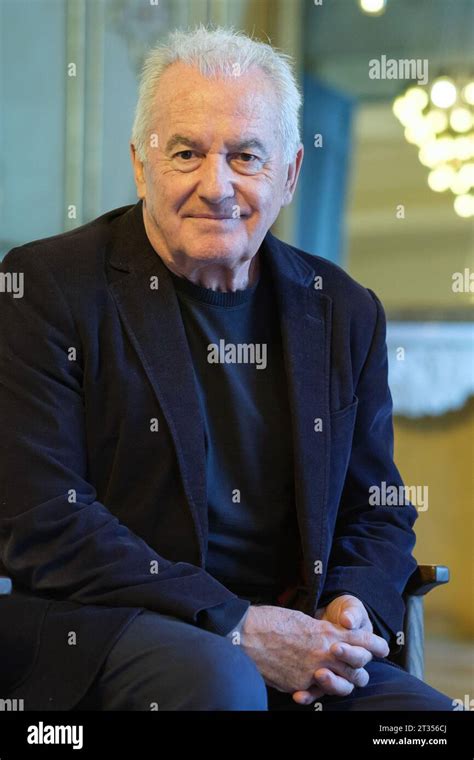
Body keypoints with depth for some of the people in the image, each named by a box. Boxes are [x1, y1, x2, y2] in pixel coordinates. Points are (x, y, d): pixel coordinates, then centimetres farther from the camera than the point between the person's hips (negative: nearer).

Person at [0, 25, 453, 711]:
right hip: (95, 632, -3)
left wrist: (353, 609, -6)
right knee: (217, 676, -34)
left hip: (295, 654, 4)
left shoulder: (345, 313, 10)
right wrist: (234, 625, -18)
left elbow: (379, 516, 18)